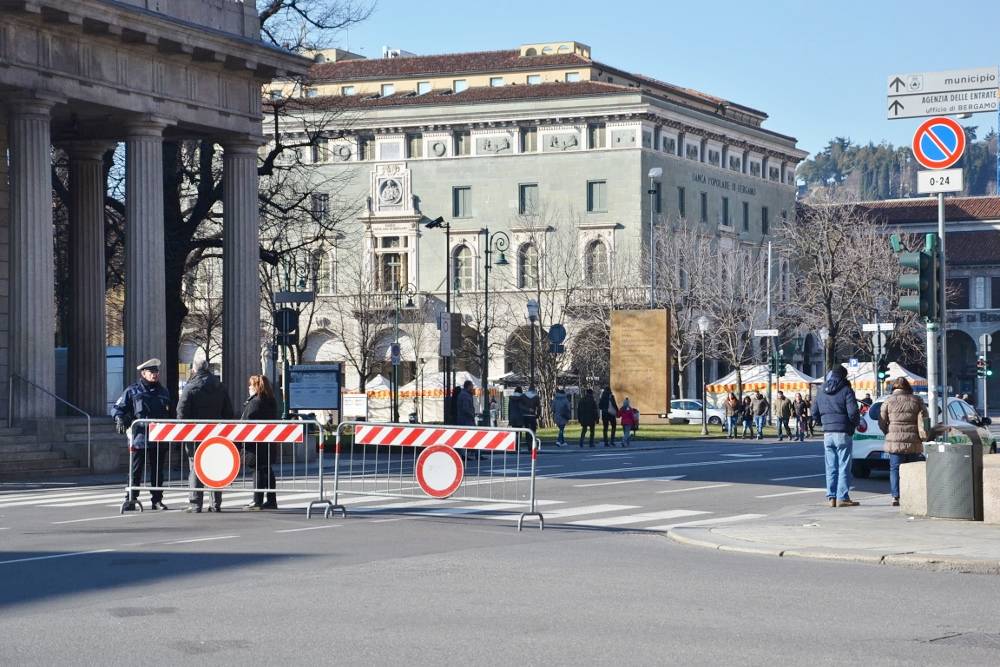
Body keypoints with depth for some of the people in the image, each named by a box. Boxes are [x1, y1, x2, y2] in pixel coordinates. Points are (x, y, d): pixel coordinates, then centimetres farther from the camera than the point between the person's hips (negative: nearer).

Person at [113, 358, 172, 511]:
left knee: (158, 471, 8)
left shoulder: (163, 392, 16)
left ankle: (157, 500, 15)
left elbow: (170, 415, 23)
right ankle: (130, 500, 2)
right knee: (136, 471, -3)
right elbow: (117, 408, 4)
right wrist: (120, 419, -16)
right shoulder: (132, 391, 3)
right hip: (139, 439, -4)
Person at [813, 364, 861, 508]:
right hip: (843, 433, -5)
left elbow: (815, 413, 13)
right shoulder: (846, 391, -8)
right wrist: (856, 424, 3)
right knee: (844, 466, -1)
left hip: (827, 434, 5)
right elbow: (853, 412, -15)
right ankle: (842, 497, -3)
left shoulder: (821, 392, 11)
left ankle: (831, 497, 9)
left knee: (831, 467, 10)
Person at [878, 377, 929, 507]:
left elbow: (882, 422, 2)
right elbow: (923, 420, 1)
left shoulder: (888, 401, 1)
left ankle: (895, 497, -5)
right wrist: (923, 436, 7)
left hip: (895, 442, -2)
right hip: (914, 442, 2)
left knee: (895, 469, 3)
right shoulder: (916, 400, 6)